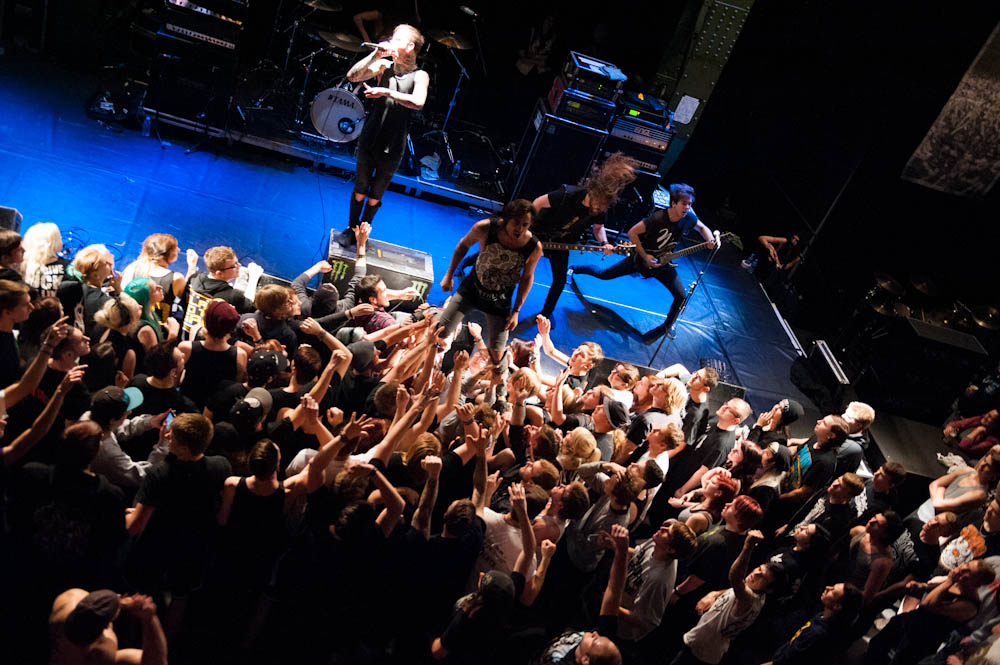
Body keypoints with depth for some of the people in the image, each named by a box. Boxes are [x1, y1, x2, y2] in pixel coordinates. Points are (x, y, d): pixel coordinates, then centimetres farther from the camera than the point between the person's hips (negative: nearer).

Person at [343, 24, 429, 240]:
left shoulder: (419, 76, -7)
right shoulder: (384, 66, 0)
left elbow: (418, 102, -28)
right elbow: (353, 76, -11)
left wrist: (386, 92, -34)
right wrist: (375, 54, -18)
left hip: (393, 147, -1)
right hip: (369, 140, 2)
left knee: (375, 196, 13)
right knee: (360, 190, 11)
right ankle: (351, 228, 32)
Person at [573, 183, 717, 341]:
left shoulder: (689, 218, -15)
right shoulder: (658, 218, -31)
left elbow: (702, 228, 8)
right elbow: (632, 233, -23)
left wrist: (710, 240, -13)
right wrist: (645, 256, -22)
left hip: (662, 262, 4)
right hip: (643, 257, -4)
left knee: (681, 296, -11)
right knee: (604, 275, 5)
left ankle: (667, 326, 13)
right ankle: (575, 269, 34)